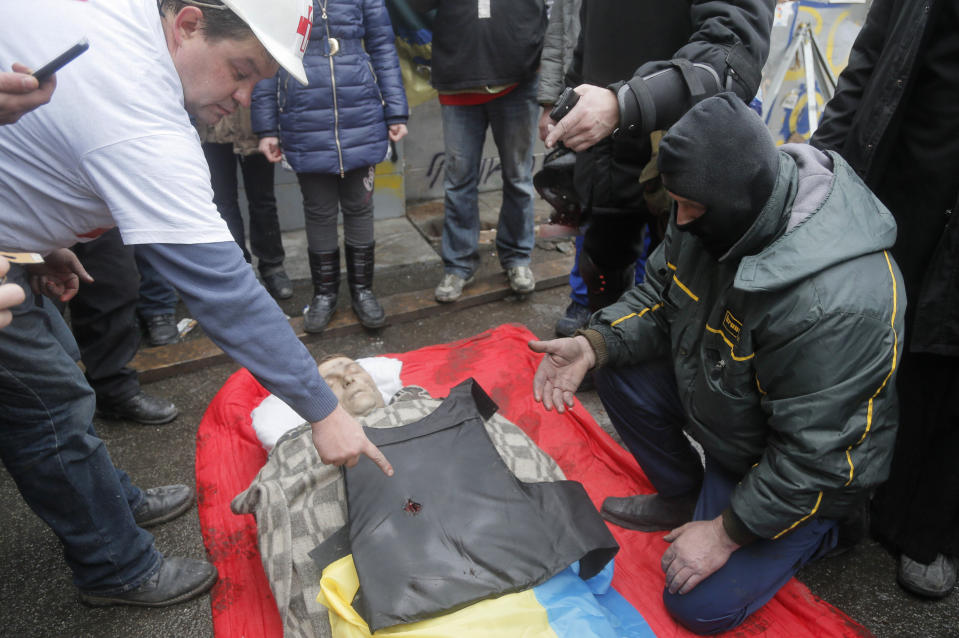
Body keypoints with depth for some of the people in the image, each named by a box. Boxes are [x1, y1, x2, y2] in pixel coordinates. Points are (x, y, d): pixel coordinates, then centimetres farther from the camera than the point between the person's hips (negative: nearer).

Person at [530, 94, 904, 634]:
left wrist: (728, 533, -20)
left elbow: (813, 455, -31)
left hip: (805, 472, -7)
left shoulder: (833, 304, -40)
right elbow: (660, 294, -2)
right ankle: (684, 497, 14)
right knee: (619, 373, -4)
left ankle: (815, 530, 17)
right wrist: (593, 345, -19)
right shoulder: (721, 207, -16)